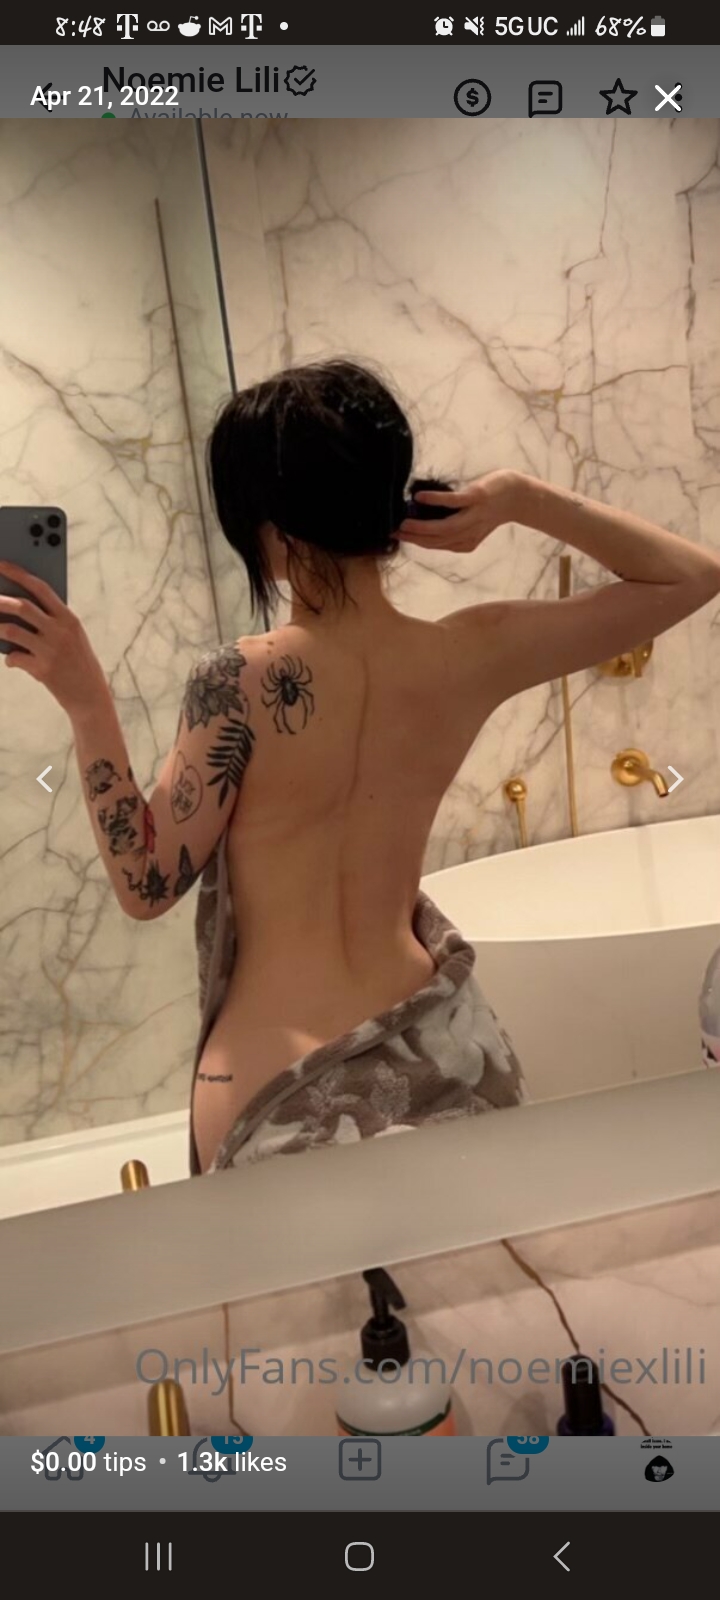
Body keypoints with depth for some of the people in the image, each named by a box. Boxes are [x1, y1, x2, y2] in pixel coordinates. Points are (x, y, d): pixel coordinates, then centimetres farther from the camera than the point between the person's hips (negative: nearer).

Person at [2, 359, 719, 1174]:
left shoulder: (240, 681, -20)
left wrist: (85, 699, -11)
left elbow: (146, 883, -9)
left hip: (281, 1089, -4)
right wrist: (519, 497, -6)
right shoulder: (470, 656, -10)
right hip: (437, 1052, 4)